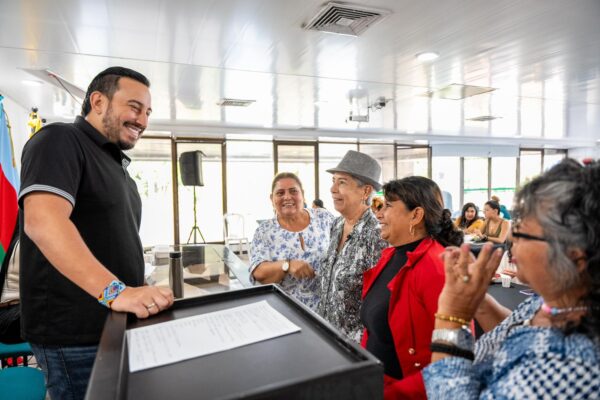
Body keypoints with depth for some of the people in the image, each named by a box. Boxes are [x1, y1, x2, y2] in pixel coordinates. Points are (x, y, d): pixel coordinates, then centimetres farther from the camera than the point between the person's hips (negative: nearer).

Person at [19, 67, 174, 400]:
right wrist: (116, 291, -36)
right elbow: (42, 222, -28)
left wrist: (139, 292, 15)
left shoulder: (117, 164, 16)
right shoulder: (60, 141, -11)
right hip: (75, 335, -8)